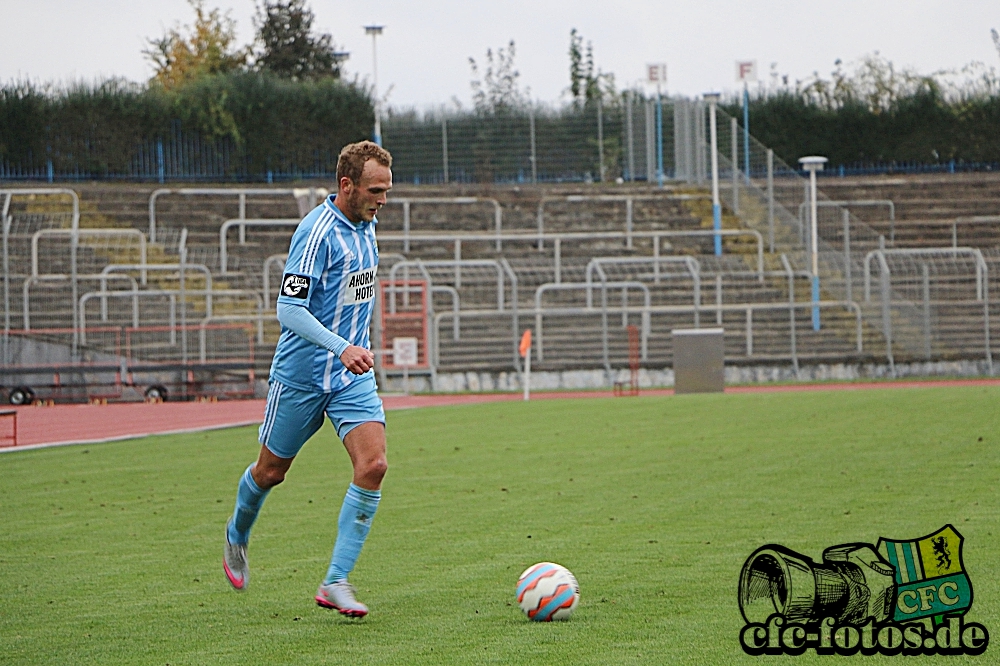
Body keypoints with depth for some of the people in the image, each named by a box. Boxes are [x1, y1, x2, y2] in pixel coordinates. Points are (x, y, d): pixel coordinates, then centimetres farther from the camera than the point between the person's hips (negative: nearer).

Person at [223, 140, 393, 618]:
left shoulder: (365, 226, 7)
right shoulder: (317, 231, -19)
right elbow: (289, 309, -24)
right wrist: (341, 348, -34)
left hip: (353, 377, 6)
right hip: (302, 373, -6)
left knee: (372, 466, -14)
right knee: (270, 471, 11)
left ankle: (336, 582, -9)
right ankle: (238, 535, 44)